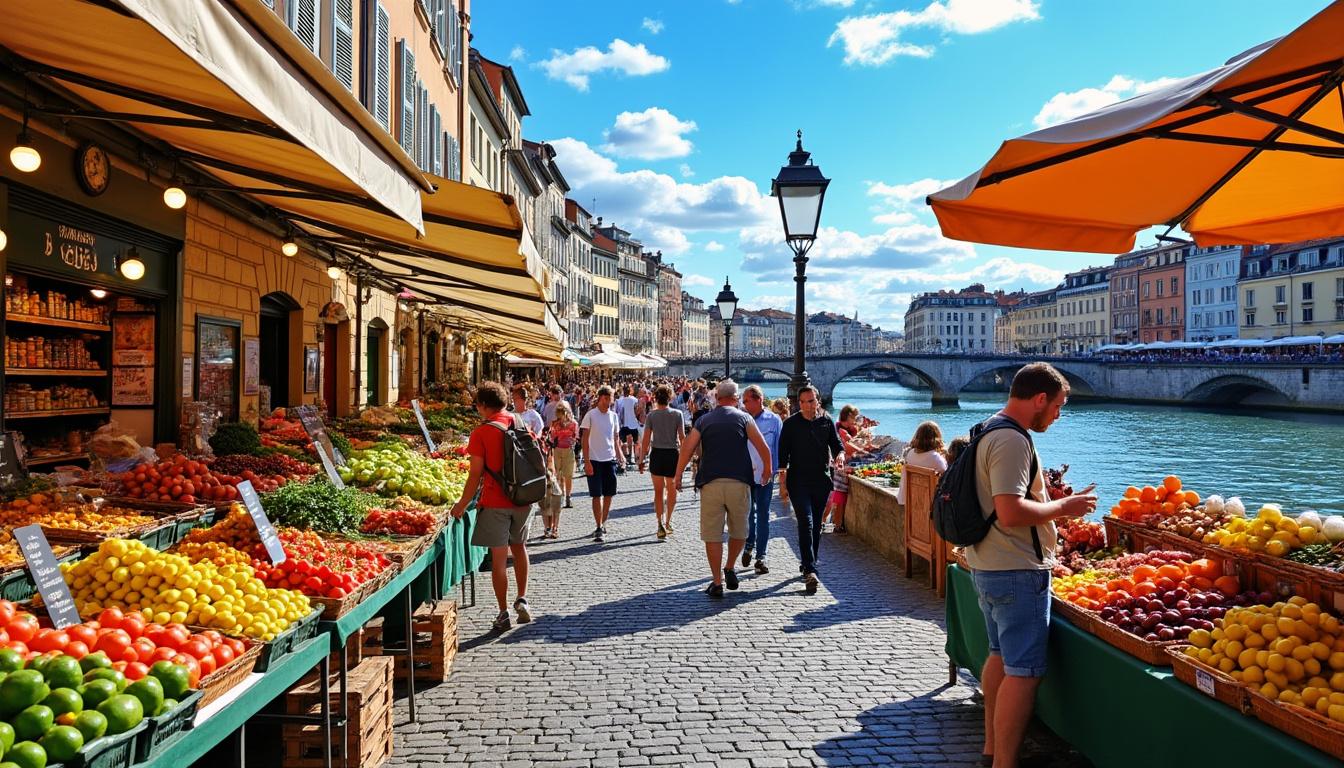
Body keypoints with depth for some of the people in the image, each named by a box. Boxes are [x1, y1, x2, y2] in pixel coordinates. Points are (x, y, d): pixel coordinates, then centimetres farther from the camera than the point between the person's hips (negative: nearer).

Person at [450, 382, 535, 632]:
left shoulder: (481, 433, -11)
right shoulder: (520, 423, 3)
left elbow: (475, 475, -12)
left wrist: (462, 505, -1)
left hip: (495, 503, -5)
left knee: (499, 558, 3)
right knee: (519, 548, 23)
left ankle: (503, 614, 8)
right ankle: (522, 600, 17)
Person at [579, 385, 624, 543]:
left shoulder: (613, 415, 8)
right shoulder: (591, 415, -6)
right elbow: (585, 439, -7)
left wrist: (619, 454, 2)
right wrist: (586, 462, -12)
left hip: (610, 459, 5)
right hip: (594, 460, -4)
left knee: (609, 494, 8)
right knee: (597, 495, -3)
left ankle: (602, 524, 23)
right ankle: (599, 529, 1)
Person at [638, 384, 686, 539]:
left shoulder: (651, 415, -3)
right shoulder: (677, 414, -2)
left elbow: (645, 440, -5)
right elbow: (682, 437, -4)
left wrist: (641, 460, 0)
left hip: (657, 454, 0)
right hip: (673, 454, 1)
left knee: (658, 491, 9)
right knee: (672, 491, 17)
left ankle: (661, 523, -4)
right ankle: (668, 522, 26)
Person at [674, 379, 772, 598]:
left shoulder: (704, 420, 10)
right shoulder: (744, 418, 6)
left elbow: (686, 449, 3)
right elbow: (763, 448, 0)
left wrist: (678, 477, 11)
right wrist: (767, 471, 16)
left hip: (710, 482, 1)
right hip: (739, 482, -1)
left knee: (712, 535, 6)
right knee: (739, 531, 19)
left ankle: (717, 583, 7)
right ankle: (729, 569, 27)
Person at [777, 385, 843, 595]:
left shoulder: (827, 421, 7)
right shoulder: (791, 424, -1)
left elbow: (837, 444, 6)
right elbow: (783, 454, -1)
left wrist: (840, 454, -19)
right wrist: (782, 483, -5)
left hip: (821, 480, 4)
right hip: (798, 481, -3)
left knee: (816, 525, 12)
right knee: (806, 523, -14)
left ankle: (808, 564, 28)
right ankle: (810, 570, -20)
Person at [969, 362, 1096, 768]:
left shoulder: (988, 431, 12)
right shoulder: (1012, 440, -20)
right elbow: (1010, 513, -28)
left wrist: (1050, 501, 15)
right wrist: (1064, 507, -15)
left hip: (987, 566, 11)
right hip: (1017, 572, -11)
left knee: (1000, 657, 20)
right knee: (1023, 672, -5)